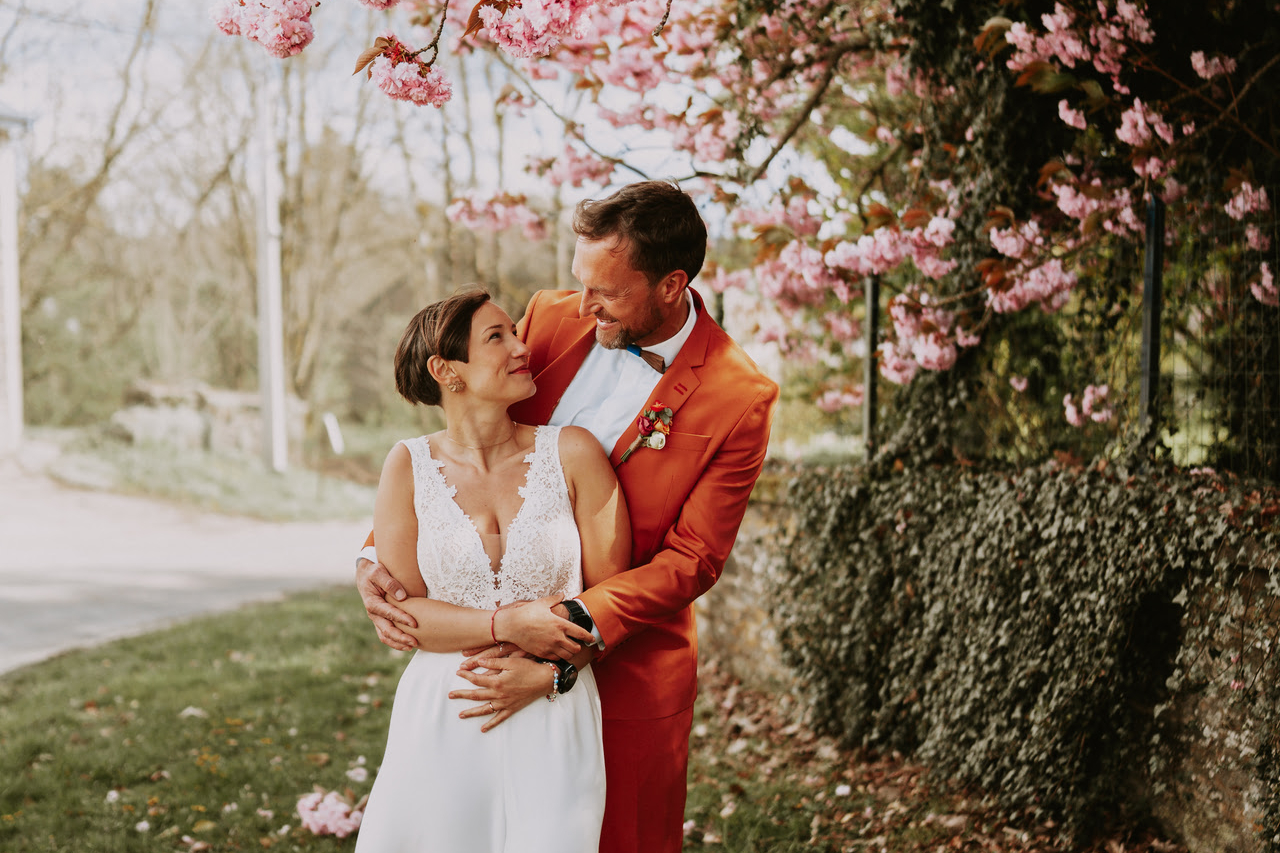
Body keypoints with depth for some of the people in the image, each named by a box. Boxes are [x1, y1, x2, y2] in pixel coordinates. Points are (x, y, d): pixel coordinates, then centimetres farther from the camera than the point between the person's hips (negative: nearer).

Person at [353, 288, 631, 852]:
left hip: (552, 719, 0)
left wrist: (552, 671, -12)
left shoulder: (573, 454, -3)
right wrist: (509, 625, -15)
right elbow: (399, 610, -3)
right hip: (440, 721, 1)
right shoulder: (410, 466, -1)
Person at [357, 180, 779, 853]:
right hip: (503, 637, 4)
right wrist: (377, 555, -12)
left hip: (622, 665, -4)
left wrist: (576, 624, -26)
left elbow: (692, 557, -14)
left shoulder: (739, 398, -15)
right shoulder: (551, 320, -2)